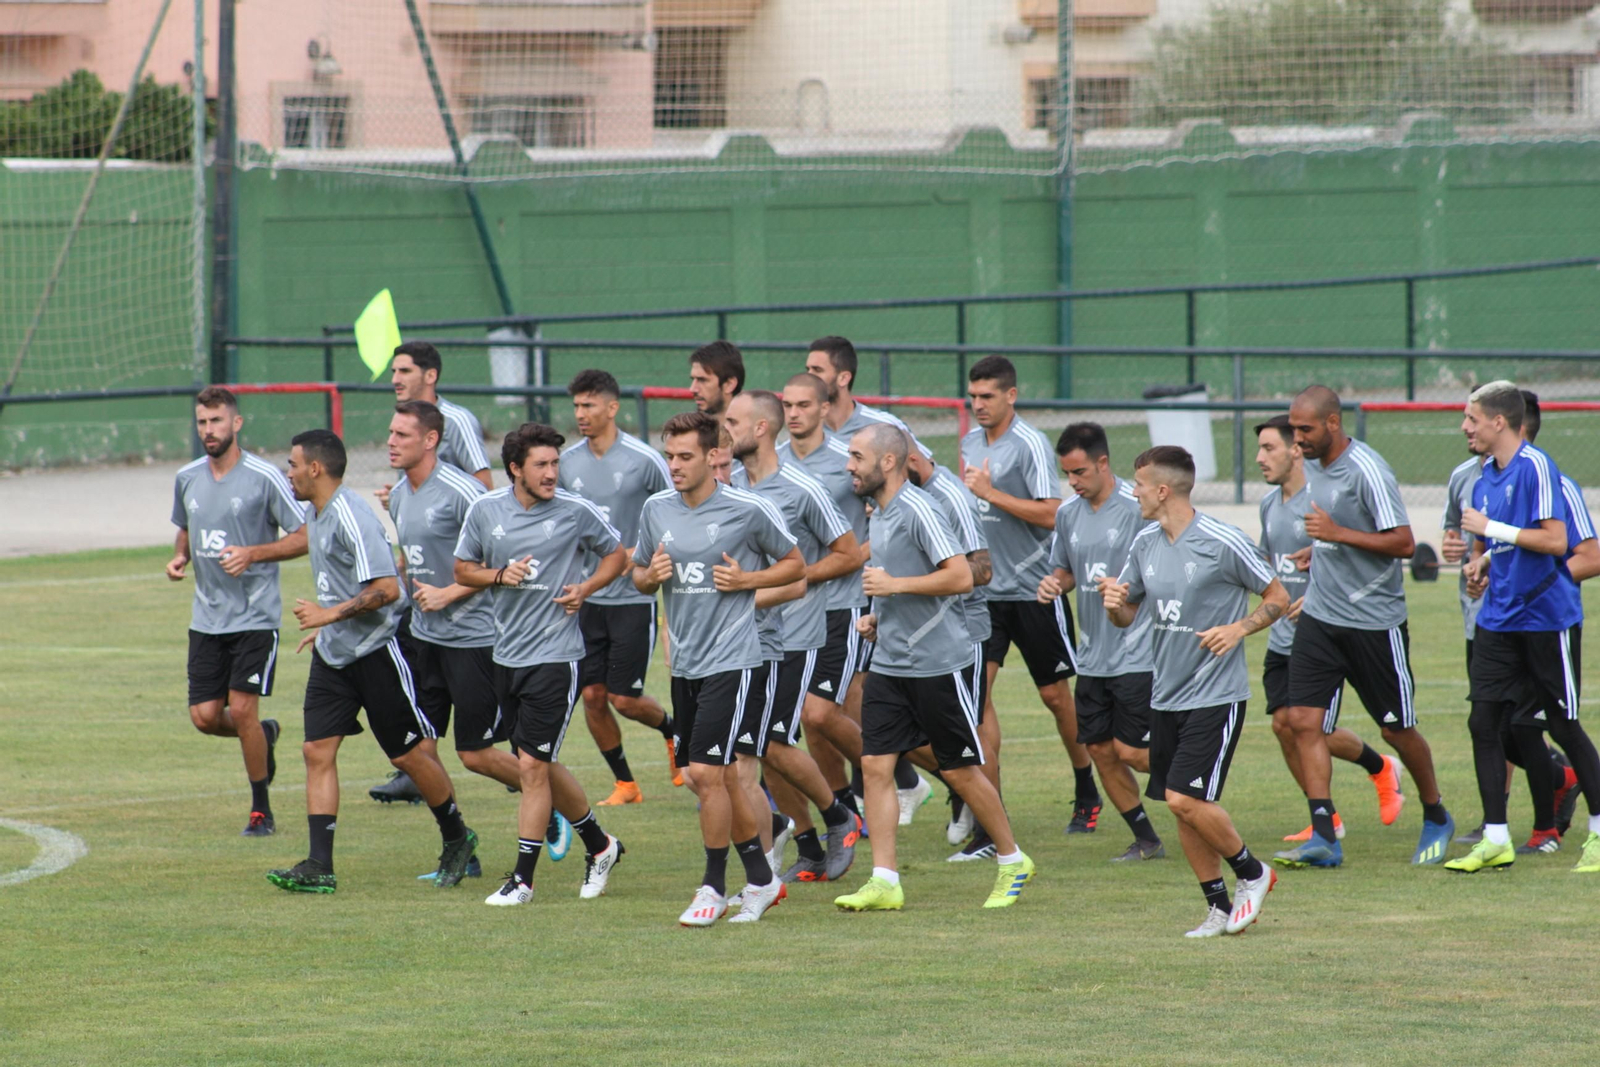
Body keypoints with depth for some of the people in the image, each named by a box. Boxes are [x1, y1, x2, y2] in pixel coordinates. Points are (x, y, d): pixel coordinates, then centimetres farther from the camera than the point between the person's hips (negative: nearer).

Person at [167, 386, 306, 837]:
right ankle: (264, 735, 33)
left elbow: (302, 538, -7)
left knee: (243, 709, -10)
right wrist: (179, 557, 4)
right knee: (205, 716, 0)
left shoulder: (264, 477, -9)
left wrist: (253, 554, -20)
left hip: (255, 614, -5)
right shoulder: (187, 479, 8)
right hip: (206, 618, 5)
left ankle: (261, 810, 6)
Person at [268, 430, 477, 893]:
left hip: (375, 651, -9)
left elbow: (387, 589, -25)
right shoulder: (317, 515, 10)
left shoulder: (352, 518, -20)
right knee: (317, 751, -3)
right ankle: (319, 867, -6)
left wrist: (331, 615, -24)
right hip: (333, 654, 9)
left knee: (408, 754, 3)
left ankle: (457, 839, 24)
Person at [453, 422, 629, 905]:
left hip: (554, 656, -5)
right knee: (540, 765, 14)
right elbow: (463, 569, 12)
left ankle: (523, 877, -1)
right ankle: (598, 844, 34)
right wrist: (499, 575, -8)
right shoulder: (485, 510, 2)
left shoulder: (576, 512, -6)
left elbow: (617, 554, 8)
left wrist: (585, 588, -8)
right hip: (506, 655, 5)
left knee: (533, 765, -9)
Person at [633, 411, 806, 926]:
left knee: (707, 773, -12)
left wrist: (746, 580, -12)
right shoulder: (656, 510, 7)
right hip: (684, 663, 6)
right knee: (713, 777, 10)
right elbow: (640, 574, 19)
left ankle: (714, 887, 1)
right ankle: (761, 878, 24)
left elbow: (795, 564, 4)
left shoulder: (748, 510, -8)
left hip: (730, 660, -6)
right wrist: (651, 576, -4)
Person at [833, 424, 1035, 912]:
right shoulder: (879, 514, 12)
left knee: (960, 770, 2)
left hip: (938, 663, -8)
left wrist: (896, 584, -21)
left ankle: (1012, 861, 19)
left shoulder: (918, 510, -16)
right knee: (875, 765, -1)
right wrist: (878, 616, 11)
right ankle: (884, 882, -1)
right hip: (889, 663, 8)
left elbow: (960, 577, -23)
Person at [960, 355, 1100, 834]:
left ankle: (1087, 795, 22)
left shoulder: (1030, 445, -12)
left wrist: (989, 492, -20)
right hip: (985, 589, 6)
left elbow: (1051, 514, -19)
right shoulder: (970, 444, 10)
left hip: (1034, 588, -6)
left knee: (1055, 694, 5)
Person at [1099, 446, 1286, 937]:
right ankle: (1220, 907, 17)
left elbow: (1278, 598, -3)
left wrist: (1238, 629, -19)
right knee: (1181, 806, 6)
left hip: (1215, 694, -7)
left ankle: (1251, 873, 8)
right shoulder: (1145, 544, 7)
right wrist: (1115, 604, -7)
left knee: (1186, 798, -15)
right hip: (1166, 695, 7)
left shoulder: (1224, 543, -12)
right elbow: (1127, 615, 16)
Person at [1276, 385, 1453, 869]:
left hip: (1375, 619, -7)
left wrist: (1337, 534, -25)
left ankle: (1436, 819, 28)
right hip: (1320, 613, 7)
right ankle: (1323, 838, -9)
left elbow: (1403, 542, -20)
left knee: (1397, 729, 6)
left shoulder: (1367, 471, -18)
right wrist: (1316, 549, 11)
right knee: (1304, 721, -7)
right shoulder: (1313, 464, 7)